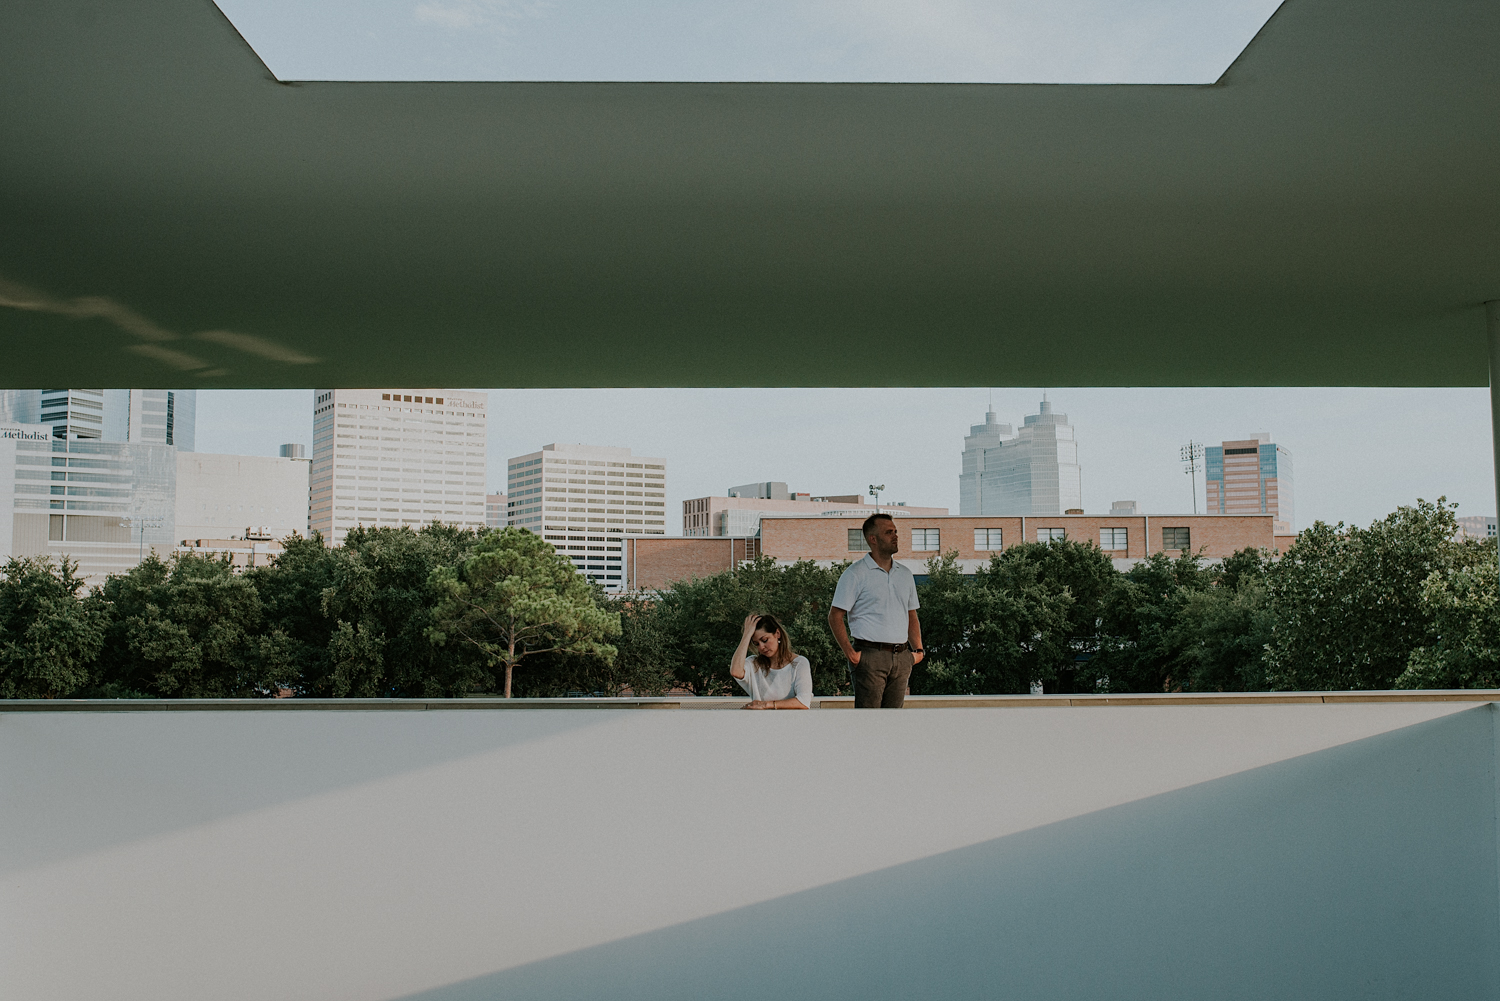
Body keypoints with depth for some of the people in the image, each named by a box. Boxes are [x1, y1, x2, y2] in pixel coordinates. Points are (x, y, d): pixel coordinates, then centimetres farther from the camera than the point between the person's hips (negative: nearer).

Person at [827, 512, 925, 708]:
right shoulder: (855, 573, -3)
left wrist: (918, 649, 9)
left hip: (901, 656, 6)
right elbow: (835, 616, -5)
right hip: (870, 655, -6)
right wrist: (849, 651, -14)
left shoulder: (905, 574, 16)